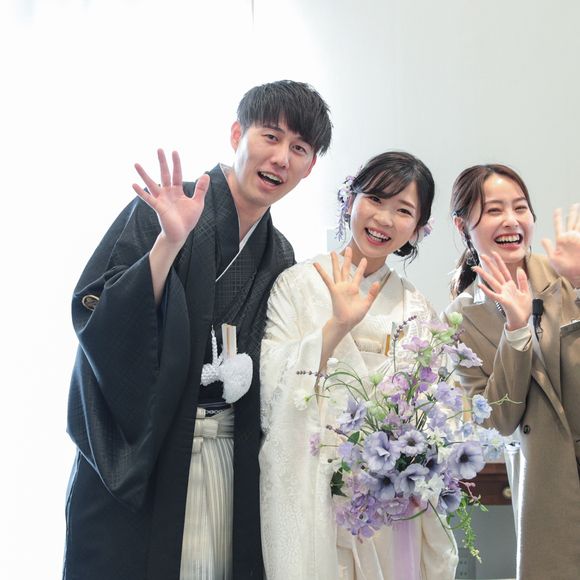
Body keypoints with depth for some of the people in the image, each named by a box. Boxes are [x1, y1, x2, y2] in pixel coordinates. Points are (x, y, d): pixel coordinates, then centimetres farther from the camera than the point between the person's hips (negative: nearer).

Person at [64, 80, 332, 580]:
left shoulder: (279, 257, 9)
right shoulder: (162, 209, -7)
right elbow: (93, 315, -17)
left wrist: (246, 372, -3)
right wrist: (169, 242, -25)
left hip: (229, 459, 5)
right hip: (135, 455, -5)